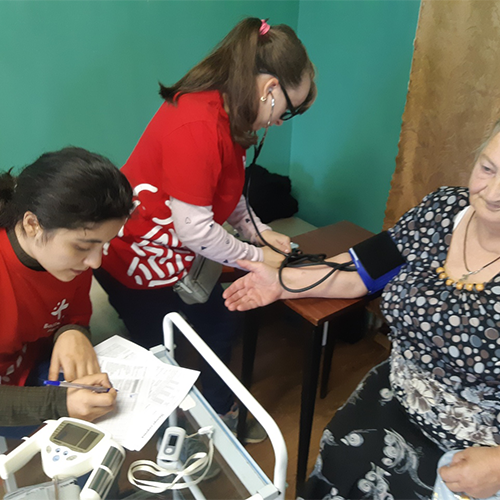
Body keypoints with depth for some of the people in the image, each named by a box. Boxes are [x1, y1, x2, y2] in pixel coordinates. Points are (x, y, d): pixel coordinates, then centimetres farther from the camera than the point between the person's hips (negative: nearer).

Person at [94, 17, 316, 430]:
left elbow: (227, 192, 10)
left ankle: (219, 413, 35)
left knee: (222, 321, 15)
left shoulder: (226, 112, -2)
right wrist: (255, 257, -14)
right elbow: (194, 230, -28)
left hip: (182, 256, 9)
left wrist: (259, 232, 0)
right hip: (136, 260, -9)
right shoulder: (196, 127, -32)